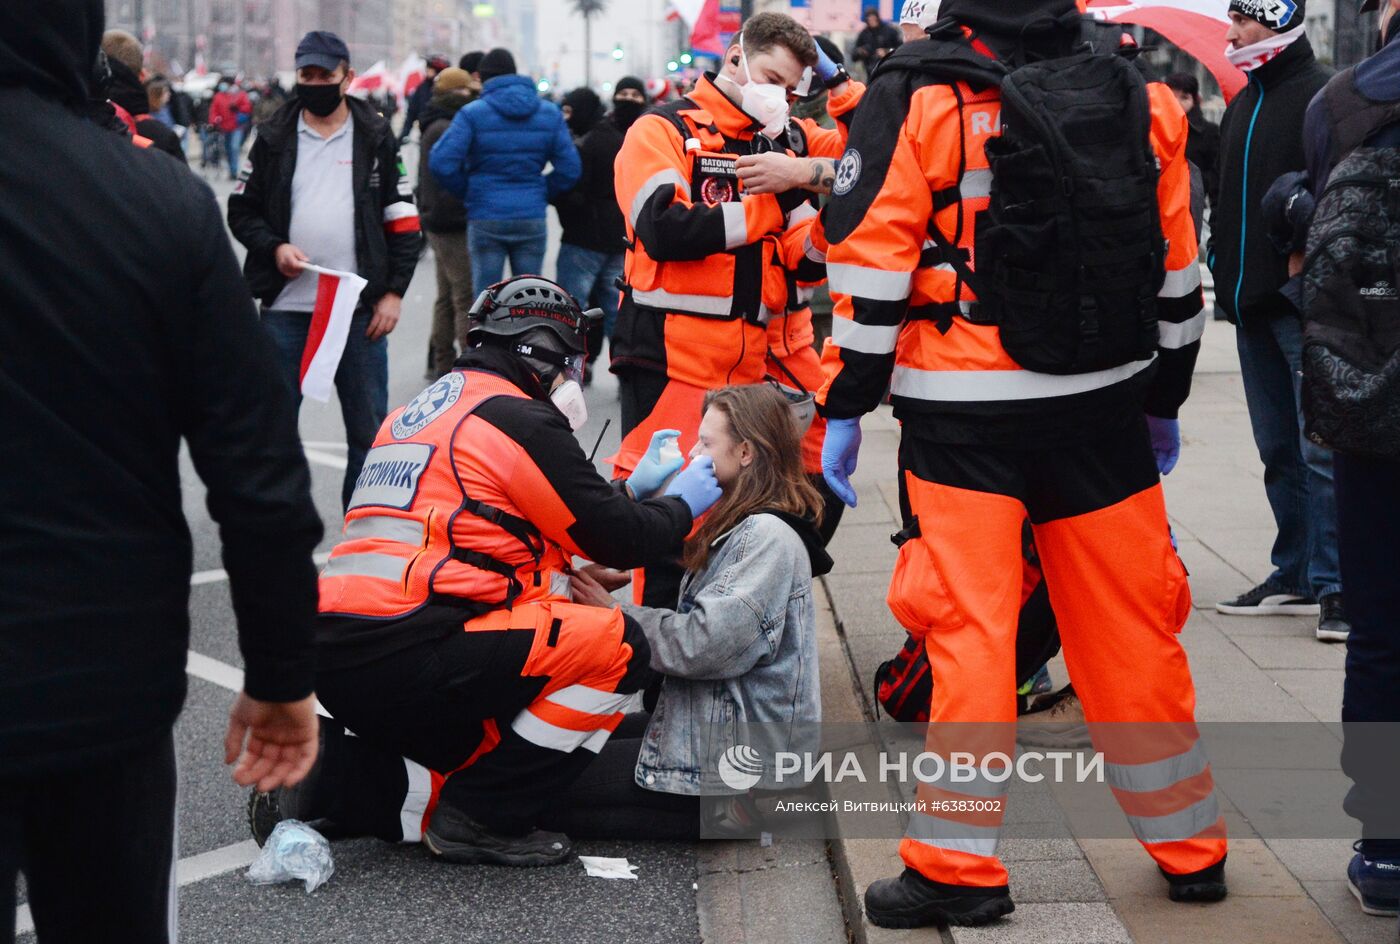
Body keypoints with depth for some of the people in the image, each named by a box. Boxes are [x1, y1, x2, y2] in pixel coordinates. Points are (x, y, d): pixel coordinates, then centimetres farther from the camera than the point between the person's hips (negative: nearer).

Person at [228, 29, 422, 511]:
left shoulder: (377, 140, 5)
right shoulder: (273, 139, 6)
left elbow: (403, 222, 5)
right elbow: (242, 209, 10)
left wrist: (393, 292, -3)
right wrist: (274, 248, -9)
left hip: (360, 309, 0)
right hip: (286, 307, 1)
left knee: (369, 431, 3)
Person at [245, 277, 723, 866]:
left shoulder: (419, 413, 23)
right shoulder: (520, 419, -4)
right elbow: (615, 539, -1)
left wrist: (632, 488, 31)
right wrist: (683, 506, 17)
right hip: (408, 656, -9)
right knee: (618, 647, -6)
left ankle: (329, 776, 6)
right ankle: (479, 819, -4)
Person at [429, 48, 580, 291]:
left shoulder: (473, 113, -5)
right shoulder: (549, 113, 5)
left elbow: (441, 163, -14)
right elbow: (569, 169, 1)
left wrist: (466, 193, 2)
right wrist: (542, 194, 12)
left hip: (485, 219, -2)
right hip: (532, 219, 2)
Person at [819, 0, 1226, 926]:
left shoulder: (916, 97, -7)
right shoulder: (1143, 94, 6)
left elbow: (871, 267, -8)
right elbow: (1178, 268, 12)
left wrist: (843, 408, -1)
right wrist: (1162, 400, 22)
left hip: (965, 415, -4)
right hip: (1104, 410, 4)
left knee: (967, 628, 1)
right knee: (1131, 625, 12)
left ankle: (959, 863, 3)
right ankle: (1191, 849, 23)